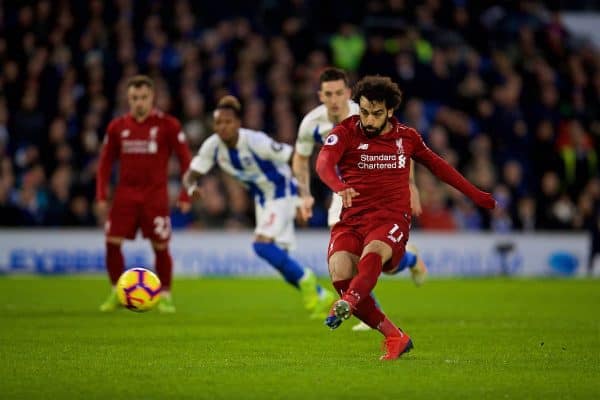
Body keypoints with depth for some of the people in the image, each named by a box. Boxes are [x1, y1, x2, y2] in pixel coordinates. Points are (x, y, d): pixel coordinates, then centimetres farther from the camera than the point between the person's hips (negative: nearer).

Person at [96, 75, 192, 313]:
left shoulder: (167, 125, -3)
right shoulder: (117, 127, 6)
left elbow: (185, 160, -1)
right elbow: (105, 163, 12)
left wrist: (185, 196, -6)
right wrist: (101, 197, 4)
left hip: (155, 196, -2)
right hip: (125, 194, 2)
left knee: (161, 247, -2)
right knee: (112, 243, -5)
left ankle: (165, 296, 13)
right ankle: (117, 293, 11)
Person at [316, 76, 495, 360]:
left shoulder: (406, 137, 13)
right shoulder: (345, 133, 3)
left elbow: (437, 165, 28)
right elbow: (324, 163, -15)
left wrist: (475, 195, 34)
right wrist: (340, 187, -38)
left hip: (391, 221, -1)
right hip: (351, 220, 1)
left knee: (372, 253, -35)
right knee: (340, 275, -24)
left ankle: (346, 305, -62)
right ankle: (394, 337, -12)